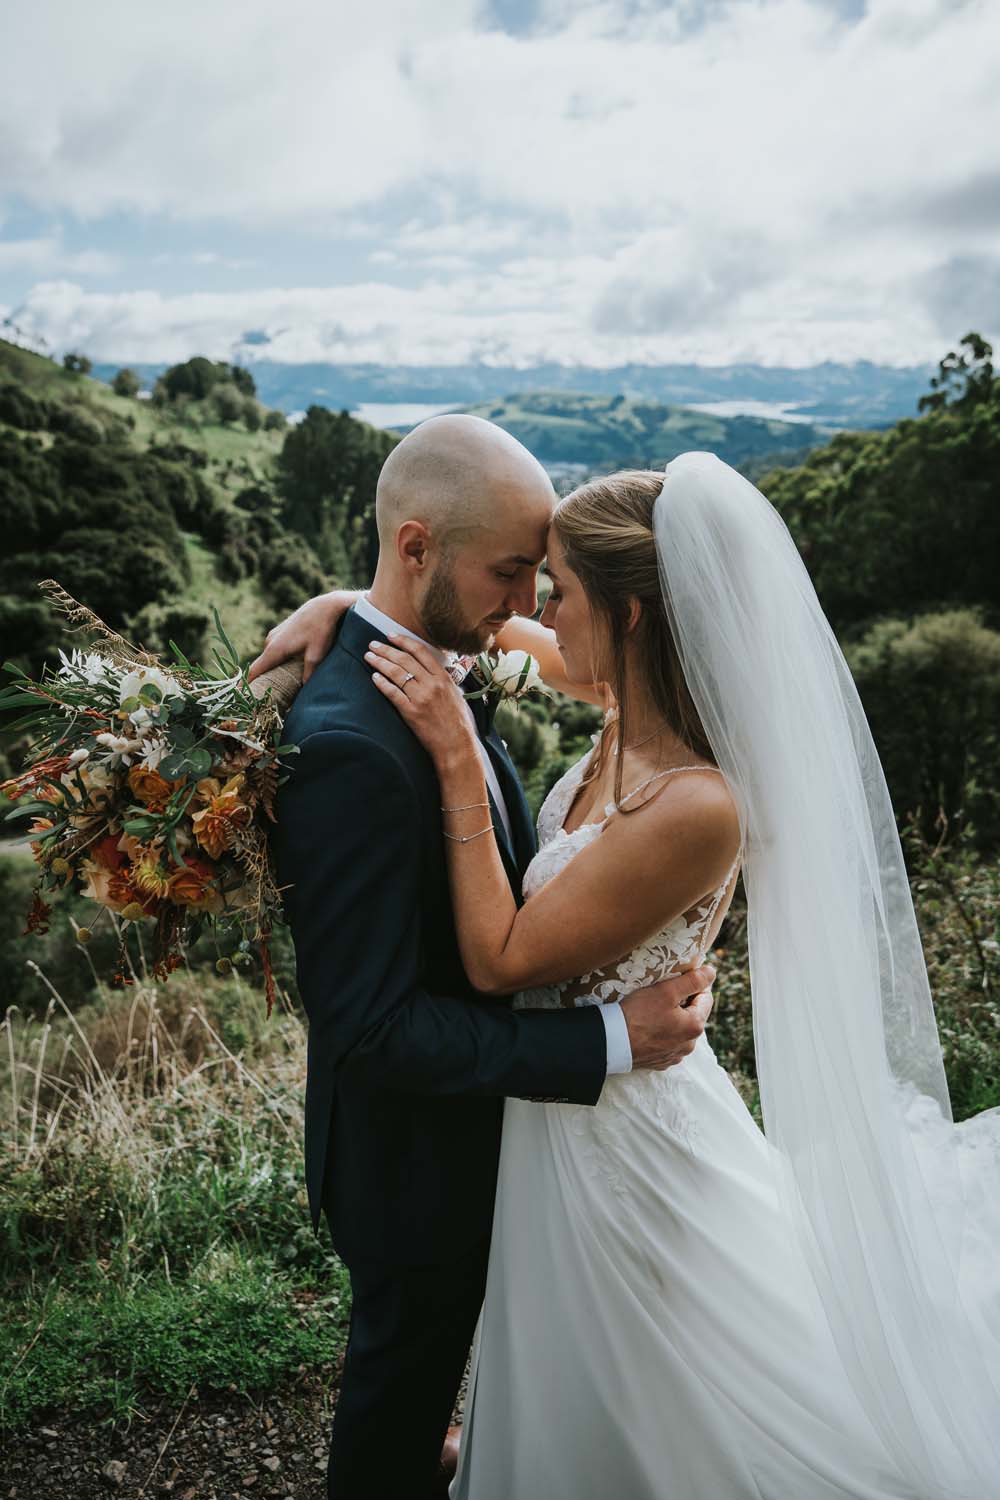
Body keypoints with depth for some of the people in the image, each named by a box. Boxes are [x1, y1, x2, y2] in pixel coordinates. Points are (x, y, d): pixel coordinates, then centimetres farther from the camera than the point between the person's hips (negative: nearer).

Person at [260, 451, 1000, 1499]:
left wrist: (459, 764, -27)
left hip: (616, 1130, -7)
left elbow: (498, 960, -26)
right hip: (572, 1102, 8)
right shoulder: (627, 727, -12)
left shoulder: (697, 809, -36)